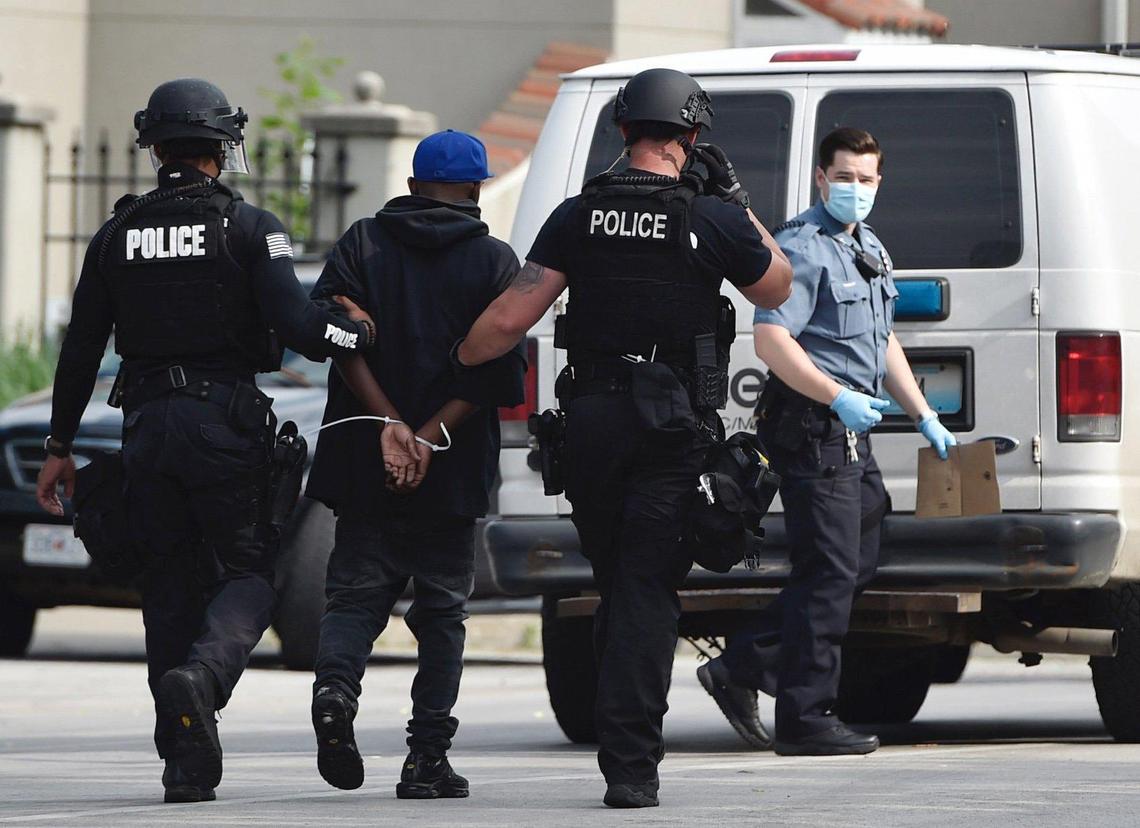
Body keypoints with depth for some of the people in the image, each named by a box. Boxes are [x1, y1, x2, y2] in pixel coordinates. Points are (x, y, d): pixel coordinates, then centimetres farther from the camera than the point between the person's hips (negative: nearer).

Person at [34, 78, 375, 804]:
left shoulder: (118, 235, 8)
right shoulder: (249, 227, -4)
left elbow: (81, 349, 10)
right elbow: (297, 324, -15)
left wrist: (61, 447, 16)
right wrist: (363, 334, 3)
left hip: (147, 423, 4)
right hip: (226, 419, -3)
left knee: (171, 583, 9)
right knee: (248, 571, 5)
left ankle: (187, 765, 6)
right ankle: (202, 675, -28)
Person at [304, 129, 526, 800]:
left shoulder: (362, 243, 6)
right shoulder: (495, 261, 1)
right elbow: (495, 366, -10)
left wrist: (390, 426, -12)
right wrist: (429, 438, -14)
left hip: (365, 464, 1)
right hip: (453, 469, -1)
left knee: (357, 592, 8)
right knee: (442, 607, 7)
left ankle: (336, 685, -21)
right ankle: (428, 757, 3)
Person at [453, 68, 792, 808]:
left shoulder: (579, 217, 1)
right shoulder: (714, 220, -5)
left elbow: (511, 317, -3)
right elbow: (776, 288, 13)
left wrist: (456, 363, 13)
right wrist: (737, 202, 16)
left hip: (590, 418, 3)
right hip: (673, 427, -3)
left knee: (615, 587, 18)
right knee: (648, 595, -3)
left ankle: (620, 739, 22)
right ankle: (631, 766, -10)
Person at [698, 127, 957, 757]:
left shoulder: (870, 250, 20)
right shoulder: (803, 247, -11)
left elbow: (884, 344, 30)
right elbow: (771, 340, -21)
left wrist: (925, 417, 25)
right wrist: (838, 397, -28)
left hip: (850, 429, 10)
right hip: (812, 427, -10)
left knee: (856, 564, 11)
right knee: (831, 570, -10)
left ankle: (740, 669, 17)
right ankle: (805, 718, -6)